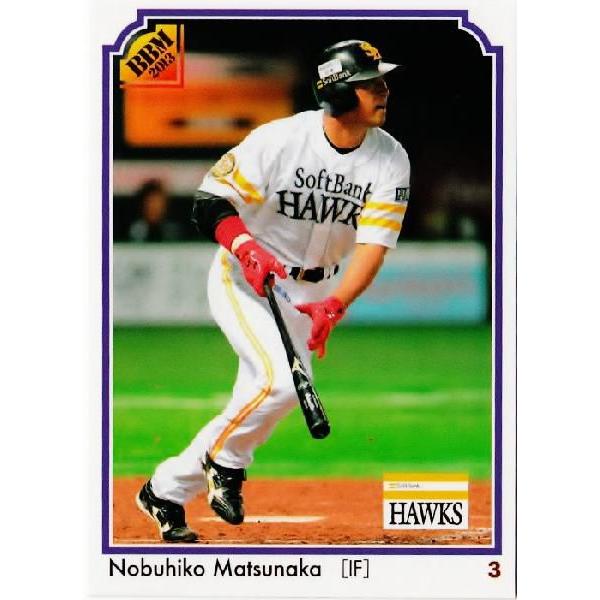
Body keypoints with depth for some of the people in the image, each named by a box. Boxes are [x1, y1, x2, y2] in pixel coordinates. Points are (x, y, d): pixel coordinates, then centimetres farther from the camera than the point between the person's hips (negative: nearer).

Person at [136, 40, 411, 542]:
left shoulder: (391, 161, -12)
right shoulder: (280, 140, -22)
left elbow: (374, 245, -18)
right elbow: (211, 202, -18)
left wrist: (334, 307, -34)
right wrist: (247, 248, -37)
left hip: (311, 292, 5)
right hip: (243, 280, -5)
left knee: (255, 403, 6)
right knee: (281, 381, -25)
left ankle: (166, 491, 24)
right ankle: (225, 463, 3)